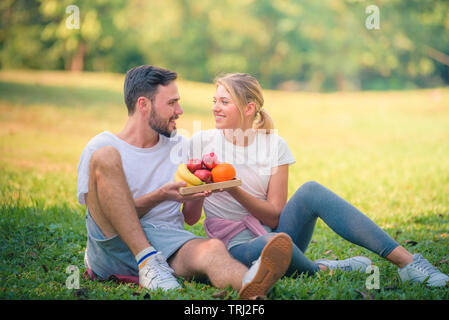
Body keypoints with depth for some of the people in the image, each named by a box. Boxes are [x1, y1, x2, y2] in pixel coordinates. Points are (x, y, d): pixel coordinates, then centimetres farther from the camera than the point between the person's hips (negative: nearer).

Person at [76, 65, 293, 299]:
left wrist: (200, 191, -4)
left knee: (211, 247, -34)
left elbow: (191, 216, 20)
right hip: (113, 242, -2)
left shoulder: (178, 146, 19)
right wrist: (160, 196, -15)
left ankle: (248, 283, -73)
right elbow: (100, 214, -6)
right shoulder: (101, 146, 5)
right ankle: (149, 262, -31)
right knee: (105, 157, -24)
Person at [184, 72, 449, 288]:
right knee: (272, 243, -41)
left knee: (310, 190, -28)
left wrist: (234, 190, -20)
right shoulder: (201, 143, -2)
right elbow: (189, 217, -1)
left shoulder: (274, 145, 0)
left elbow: (274, 216, -6)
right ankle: (320, 270, -9)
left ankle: (408, 261, -28)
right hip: (238, 246, -2)